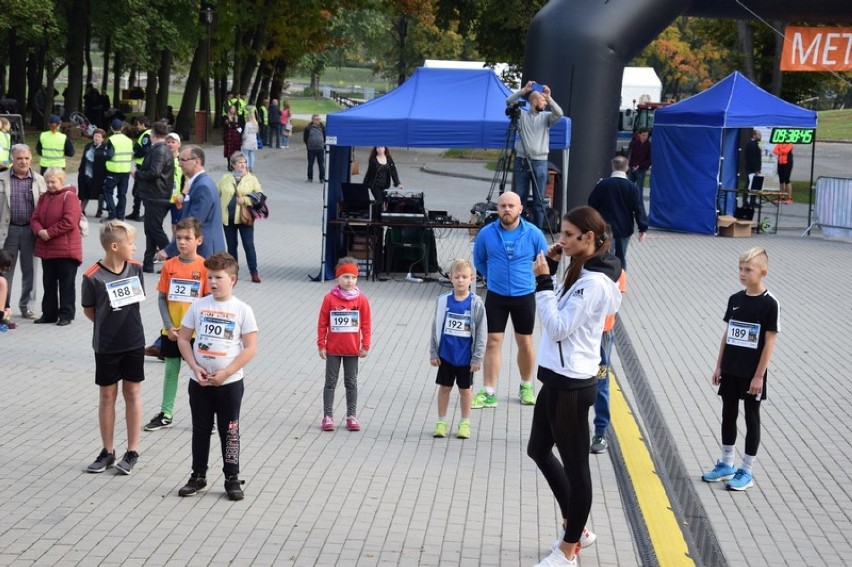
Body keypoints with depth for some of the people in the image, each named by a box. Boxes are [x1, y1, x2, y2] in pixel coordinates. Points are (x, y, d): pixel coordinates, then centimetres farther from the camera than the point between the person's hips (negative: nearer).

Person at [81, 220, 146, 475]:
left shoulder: (135, 268, -4)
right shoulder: (93, 276, -15)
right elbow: (88, 310, -1)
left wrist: (126, 322, 2)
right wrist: (108, 325, 4)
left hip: (134, 342, 2)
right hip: (106, 346, -2)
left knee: (133, 394, 7)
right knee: (107, 396, 8)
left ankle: (132, 452, 14)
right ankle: (108, 452, 19)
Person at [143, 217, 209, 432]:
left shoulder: (204, 267, -8)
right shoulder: (169, 266, -1)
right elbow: (161, 297, 0)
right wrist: (169, 326, -8)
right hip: (171, 331, 3)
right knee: (171, 371, 13)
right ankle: (166, 414, 23)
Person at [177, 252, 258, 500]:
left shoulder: (242, 310, -7)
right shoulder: (198, 306, 1)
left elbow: (250, 347, -8)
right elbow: (183, 339, 4)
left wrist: (226, 372, -16)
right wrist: (195, 367, -9)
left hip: (230, 382, -3)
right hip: (199, 382, 3)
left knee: (229, 431, 5)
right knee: (200, 430, 12)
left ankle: (232, 479, 16)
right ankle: (198, 477, 23)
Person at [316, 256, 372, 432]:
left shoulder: (361, 299, -5)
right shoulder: (330, 298, -9)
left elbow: (366, 324, 0)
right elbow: (322, 324, -4)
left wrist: (365, 346, -1)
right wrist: (321, 345, -4)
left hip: (352, 350, 1)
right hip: (333, 349, -1)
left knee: (351, 383, 11)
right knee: (330, 382, 7)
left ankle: (352, 416, 19)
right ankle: (328, 416, 14)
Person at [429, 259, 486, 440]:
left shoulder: (476, 303, -9)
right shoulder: (443, 300, -4)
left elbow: (481, 333, -6)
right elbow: (435, 328, 2)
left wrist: (477, 358, -7)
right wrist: (433, 353, 2)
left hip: (465, 356, -1)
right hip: (446, 354, 1)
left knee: (465, 389, 12)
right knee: (444, 387, 11)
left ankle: (465, 423, 25)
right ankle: (441, 422, 22)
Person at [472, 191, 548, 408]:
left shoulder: (533, 233, -10)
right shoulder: (486, 233, -8)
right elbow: (479, 260, 11)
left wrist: (532, 279, 5)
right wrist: (492, 278, 9)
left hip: (524, 296, 0)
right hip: (496, 297, 0)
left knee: (525, 343, 10)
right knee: (493, 341, -1)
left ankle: (526, 387, 29)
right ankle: (489, 393, 3)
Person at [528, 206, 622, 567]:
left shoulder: (594, 282, -20)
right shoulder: (581, 272, 9)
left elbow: (558, 327, -22)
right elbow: (556, 315, 16)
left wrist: (543, 282, -20)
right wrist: (550, 271, 6)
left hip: (571, 385, -10)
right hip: (558, 378, 11)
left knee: (575, 466, 3)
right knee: (538, 451, 22)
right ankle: (574, 526, 35)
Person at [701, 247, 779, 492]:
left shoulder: (769, 304, -13)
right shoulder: (735, 299, 3)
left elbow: (770, 342, -12)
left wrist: (759, 376, -13)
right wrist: (719, 366, 9)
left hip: (752, 374, -5)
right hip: (730, 371, 5)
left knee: (751, 418, 6)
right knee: (728, 415, 13)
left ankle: (746, 471, 13)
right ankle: (726, 464, 27)